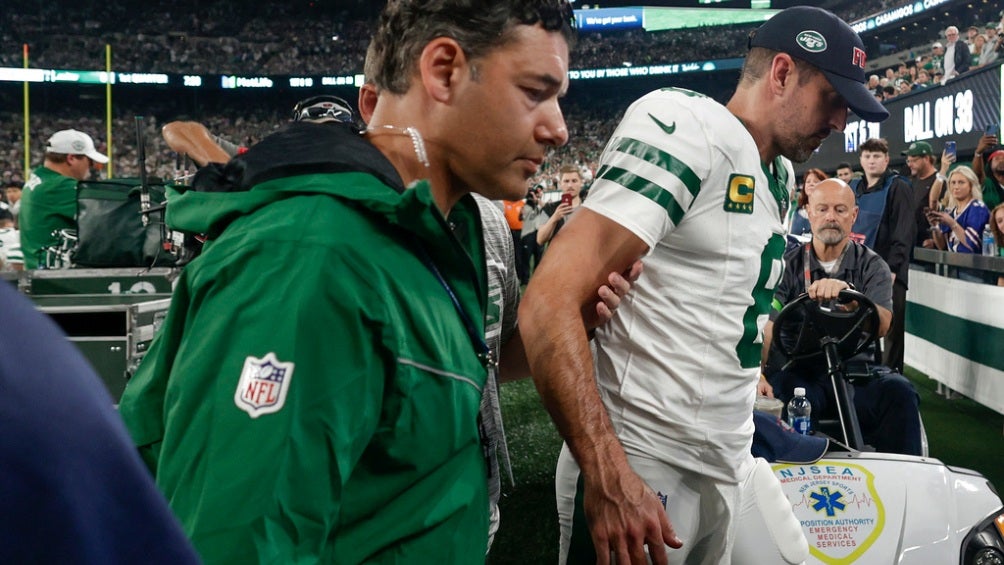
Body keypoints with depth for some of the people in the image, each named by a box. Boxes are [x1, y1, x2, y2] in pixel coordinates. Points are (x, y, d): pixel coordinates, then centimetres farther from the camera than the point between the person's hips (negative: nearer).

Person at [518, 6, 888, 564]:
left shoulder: (783, 175, 14)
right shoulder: (689, 123, -14)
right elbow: (552, 301, -24)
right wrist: (608, 475, -30)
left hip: (734, 465, 9)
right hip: (641, 472, -8)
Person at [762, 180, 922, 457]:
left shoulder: (872, 266, 11)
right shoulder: (789, 265, 10)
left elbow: (882, 325, -8)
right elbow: (768, 327, -2)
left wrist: (846, 292, -28)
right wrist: (758, 374, -21)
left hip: (856, 369, 1)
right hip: (796, 369, -1)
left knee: (899, 391, -28)